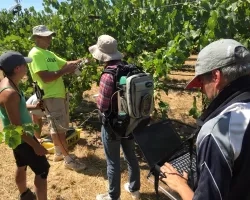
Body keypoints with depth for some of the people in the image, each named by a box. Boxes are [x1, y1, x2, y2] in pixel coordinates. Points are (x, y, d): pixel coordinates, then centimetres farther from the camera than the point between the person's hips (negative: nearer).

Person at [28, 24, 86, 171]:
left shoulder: (48, 53, 15)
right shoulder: (35, 54, -15)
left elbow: (65, 63, 18)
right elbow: (45, 77, -24)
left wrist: (78, 62, -1)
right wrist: (65, 71, -21)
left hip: (59, 94, 10)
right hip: (50, 97, -10)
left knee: (57, 126, 18)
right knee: (59, 128, -4)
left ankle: (59, 153, 31)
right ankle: (68, 159, 6)